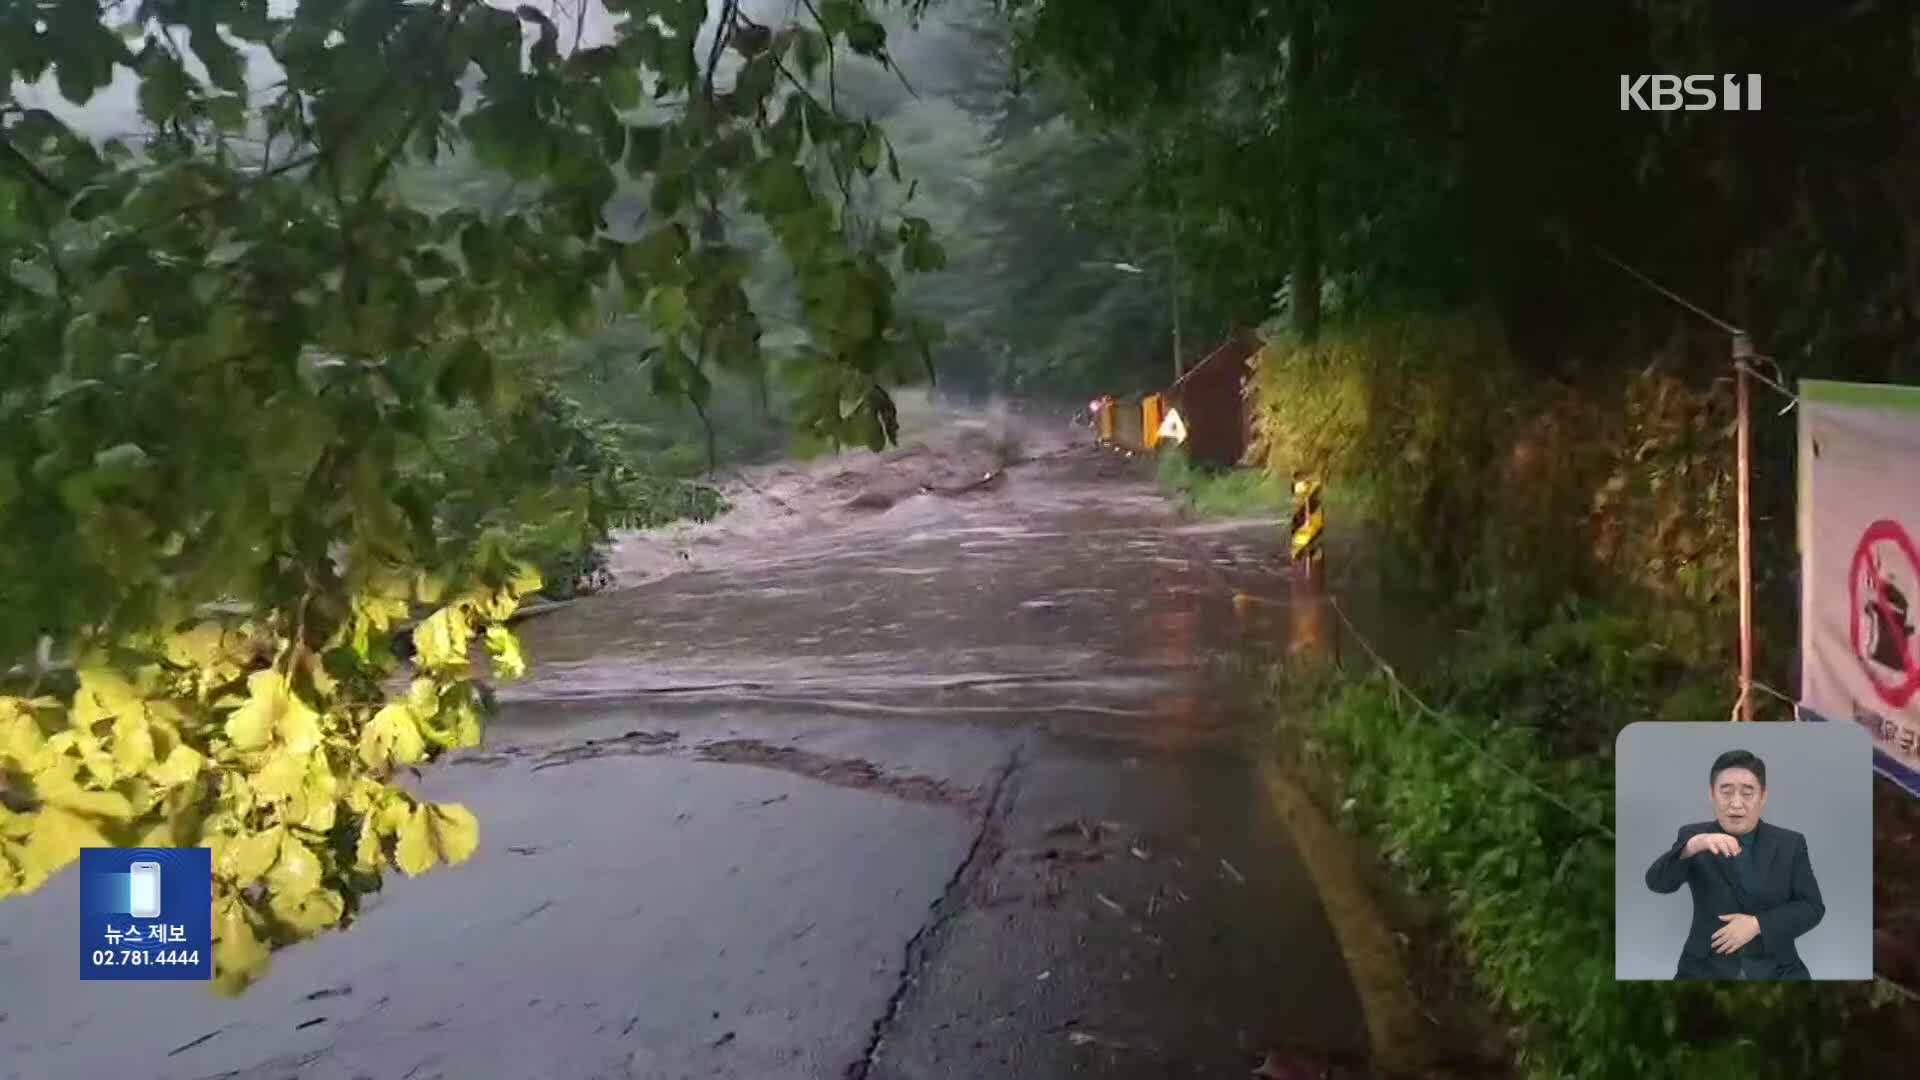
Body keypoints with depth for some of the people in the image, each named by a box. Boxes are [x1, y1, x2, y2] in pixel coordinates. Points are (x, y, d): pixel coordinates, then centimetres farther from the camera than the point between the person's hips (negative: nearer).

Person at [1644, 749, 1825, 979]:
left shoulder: (1790, 844, 6)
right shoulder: (1693, 836, 1)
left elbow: (1812, 907, 4)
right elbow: (1657, 882, -14)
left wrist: (1758, 924, -11)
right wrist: (1692, 846, -32)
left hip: (1776, 971, 1)